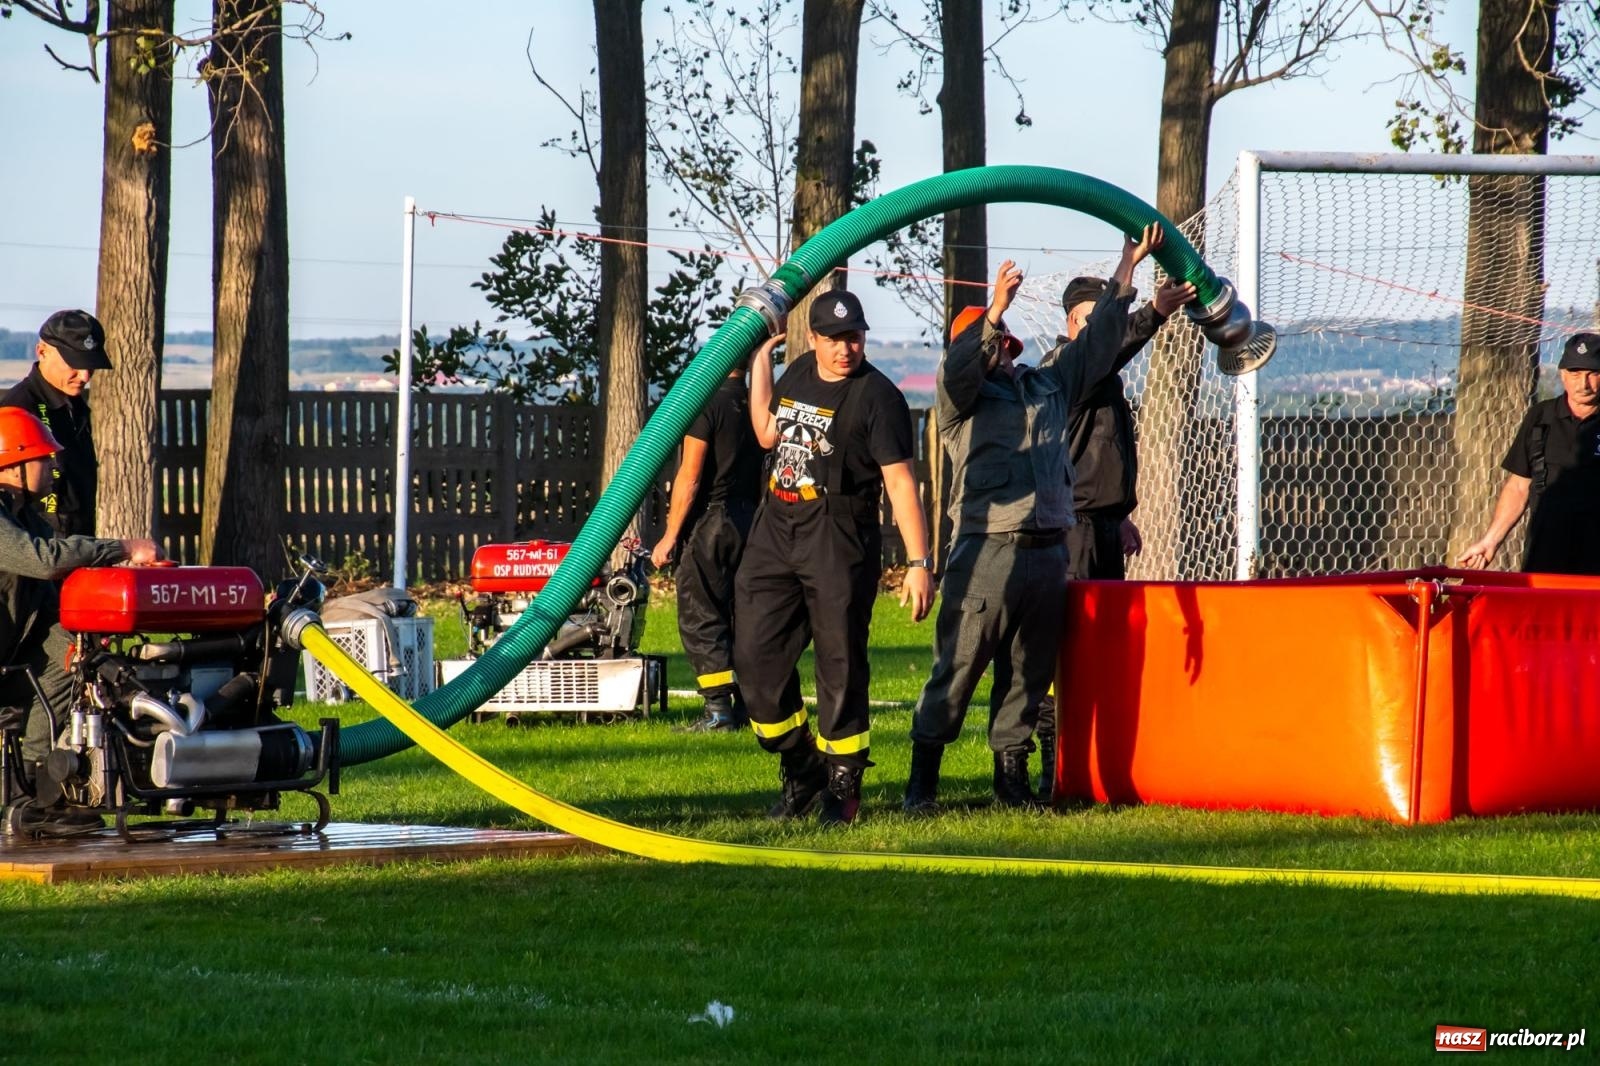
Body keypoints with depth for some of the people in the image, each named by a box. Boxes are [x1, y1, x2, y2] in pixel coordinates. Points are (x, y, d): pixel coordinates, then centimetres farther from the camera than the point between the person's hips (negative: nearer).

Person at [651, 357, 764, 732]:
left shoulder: (708, 402, -13)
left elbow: (690, 477, -15)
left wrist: (670, 536, -10)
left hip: (709, 520, -7)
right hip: (749, 521, 7)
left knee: (700, 619, -3)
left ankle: (719, 711, -7)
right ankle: (748, 706, 12)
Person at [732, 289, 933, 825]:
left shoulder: (877, 396, -10)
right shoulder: (799, 373, 12)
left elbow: (900, 482, -13)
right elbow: (768, 435, 27)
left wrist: (918, 563, -18)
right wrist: (759, 361, 22)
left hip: (838, 541, -7)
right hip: (775, 533, 7)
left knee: (840, 666, -2)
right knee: (756, 656, 4)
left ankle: (843, 785, 9)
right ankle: (800, 769, 21)